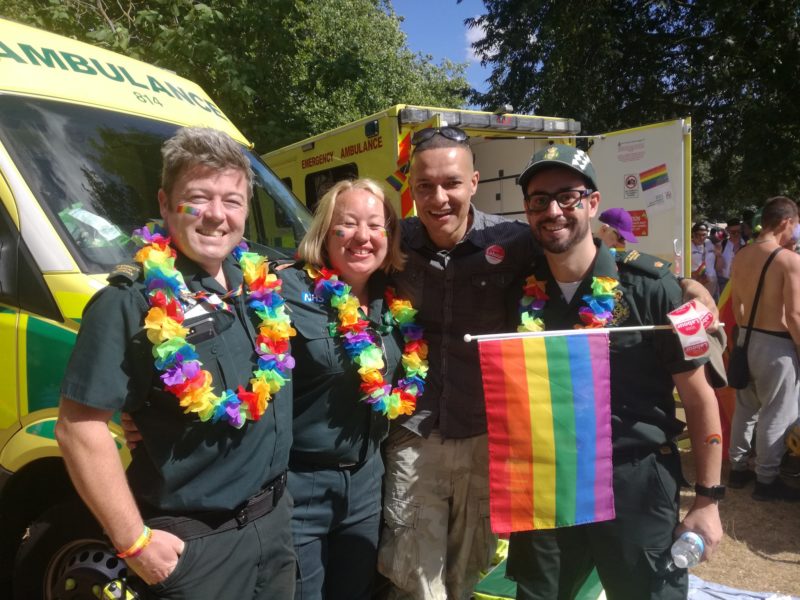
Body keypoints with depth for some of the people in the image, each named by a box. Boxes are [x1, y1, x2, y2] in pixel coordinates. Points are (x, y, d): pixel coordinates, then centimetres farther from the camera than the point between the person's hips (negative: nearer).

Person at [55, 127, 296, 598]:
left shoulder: (264, 285, 1)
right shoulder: (132, 303, -17)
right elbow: (80, 429, -19)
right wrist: (135, 542, -17)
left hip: (275, 517, 7)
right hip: (194, 542, -6)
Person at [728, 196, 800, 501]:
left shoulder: (740, 256, 3)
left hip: (746, 338, 7)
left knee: (745, 406, 19)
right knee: (775, 415, 6)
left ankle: (737, 466, 30)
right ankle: (766, 480, 17)